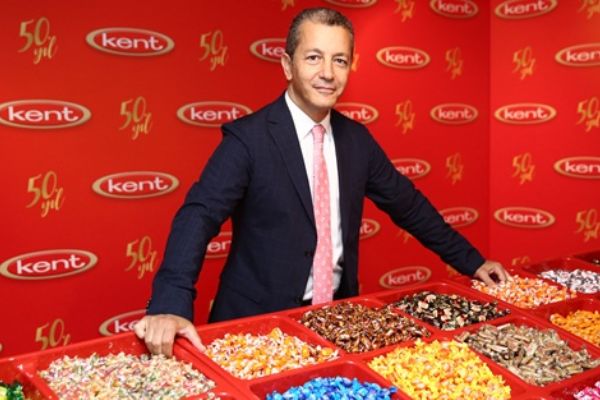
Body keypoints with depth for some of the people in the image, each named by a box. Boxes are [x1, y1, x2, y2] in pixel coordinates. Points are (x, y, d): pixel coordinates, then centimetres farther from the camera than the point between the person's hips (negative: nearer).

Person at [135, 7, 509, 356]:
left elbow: (407, 203, 11)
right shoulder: (248, 137, -14)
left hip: (338, 314, 5)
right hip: (259, 320, -4)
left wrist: (472, 261, 13)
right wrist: (171, 304, -39)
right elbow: (200, 214, -24)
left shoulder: (357, 138, 3)